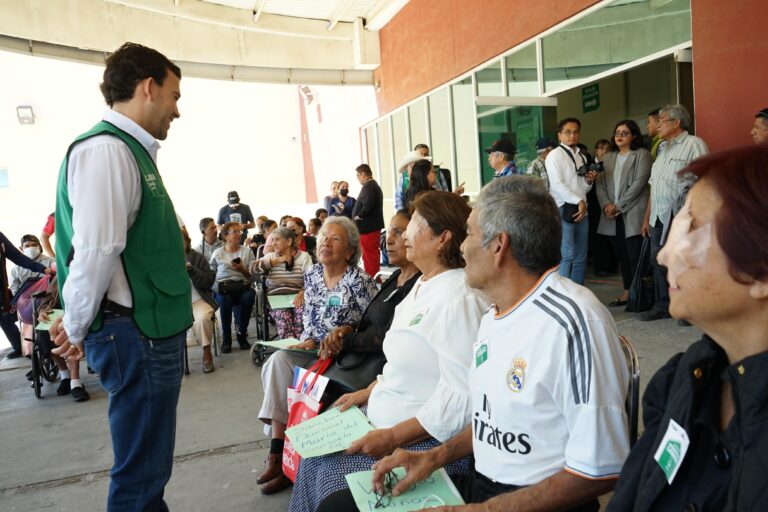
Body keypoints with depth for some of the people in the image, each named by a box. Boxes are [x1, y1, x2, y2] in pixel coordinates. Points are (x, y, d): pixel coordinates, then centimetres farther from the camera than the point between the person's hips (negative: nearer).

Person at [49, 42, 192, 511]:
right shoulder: (107, 149, -17)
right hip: (138, 335, -9)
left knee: (149, 465, 22)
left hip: (152, 331, 9)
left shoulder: (132, 151, 14)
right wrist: (77, 329, -7)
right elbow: (95, 251, -22)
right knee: (141, 474, 6)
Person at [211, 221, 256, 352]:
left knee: (248, 296, -35)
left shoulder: (247, 251, 13)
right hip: (222, 286, -1)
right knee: (225, 300, -36)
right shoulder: (218, 253, 12)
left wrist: (242, 269, -9)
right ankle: (226, 338, -17)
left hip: (242, 285, 1)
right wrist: (215, 285, -6)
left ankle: (242, 334, -15)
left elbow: (252, 275, 10)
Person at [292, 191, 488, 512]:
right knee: (316, 456, 5)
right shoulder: (423, 285, 9)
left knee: (331, 474, -12)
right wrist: (367, 393, 13)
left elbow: (463, 398, -27)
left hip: (426, 439, -9)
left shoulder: (458, 298, -24)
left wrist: (393, 437, -23)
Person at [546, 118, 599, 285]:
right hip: (563, 210, -7)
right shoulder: (555, 155, -4)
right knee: (566, 256, -12)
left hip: (581, 211, 7)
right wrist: (579, 201, -18)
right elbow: (556, 185, -14)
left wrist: (589, 181, -1)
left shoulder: (582, 157, 18)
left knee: (580, 257, 9)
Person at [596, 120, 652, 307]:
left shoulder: (642, 155, 2)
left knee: (635, 255, -9)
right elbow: (600, 184, 12)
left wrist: (619, 206, -12)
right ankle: (627, 292, 16)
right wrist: (606, 204, -6)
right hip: (612, 216, 5)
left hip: (633, 214, -5)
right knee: (621, 255, 9)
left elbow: (639, 183, -9)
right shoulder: (607, 158, 19)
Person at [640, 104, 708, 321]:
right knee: (659, 262, 11)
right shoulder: (663, 148, 20)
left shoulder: (694, 144, -4)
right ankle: (662, 306, 22)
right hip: (659, 217, 8)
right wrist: (647, 217, 18)